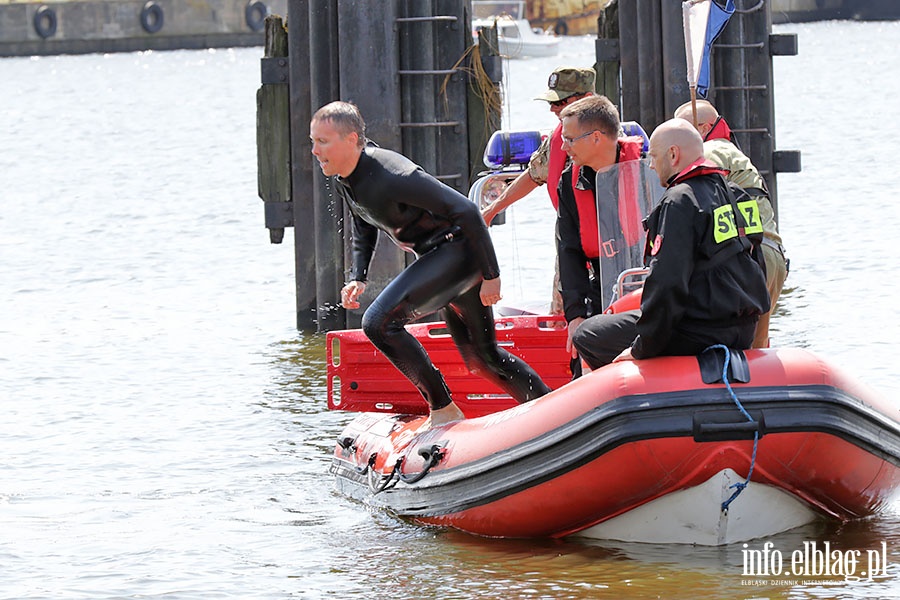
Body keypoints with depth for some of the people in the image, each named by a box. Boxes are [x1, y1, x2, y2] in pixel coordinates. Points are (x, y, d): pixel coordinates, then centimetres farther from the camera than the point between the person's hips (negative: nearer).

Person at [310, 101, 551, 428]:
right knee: (481, 357, 19)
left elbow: (466, 210, -26)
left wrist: (491, 275, -22)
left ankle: (443, 410, -10)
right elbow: (363, 227, 20)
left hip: (459, 249, -10)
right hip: (437, 256, 10)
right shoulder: (343, 179, -1)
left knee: (379, 322, -21)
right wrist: (357, 278, 4)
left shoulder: (390, 176, -29)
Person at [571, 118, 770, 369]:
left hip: (699, 334, -10)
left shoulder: (680, 202, -15)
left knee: (587, 336, 1)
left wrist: (641, 349, -14)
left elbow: (666, 281, -21)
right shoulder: (734, 193, 13)